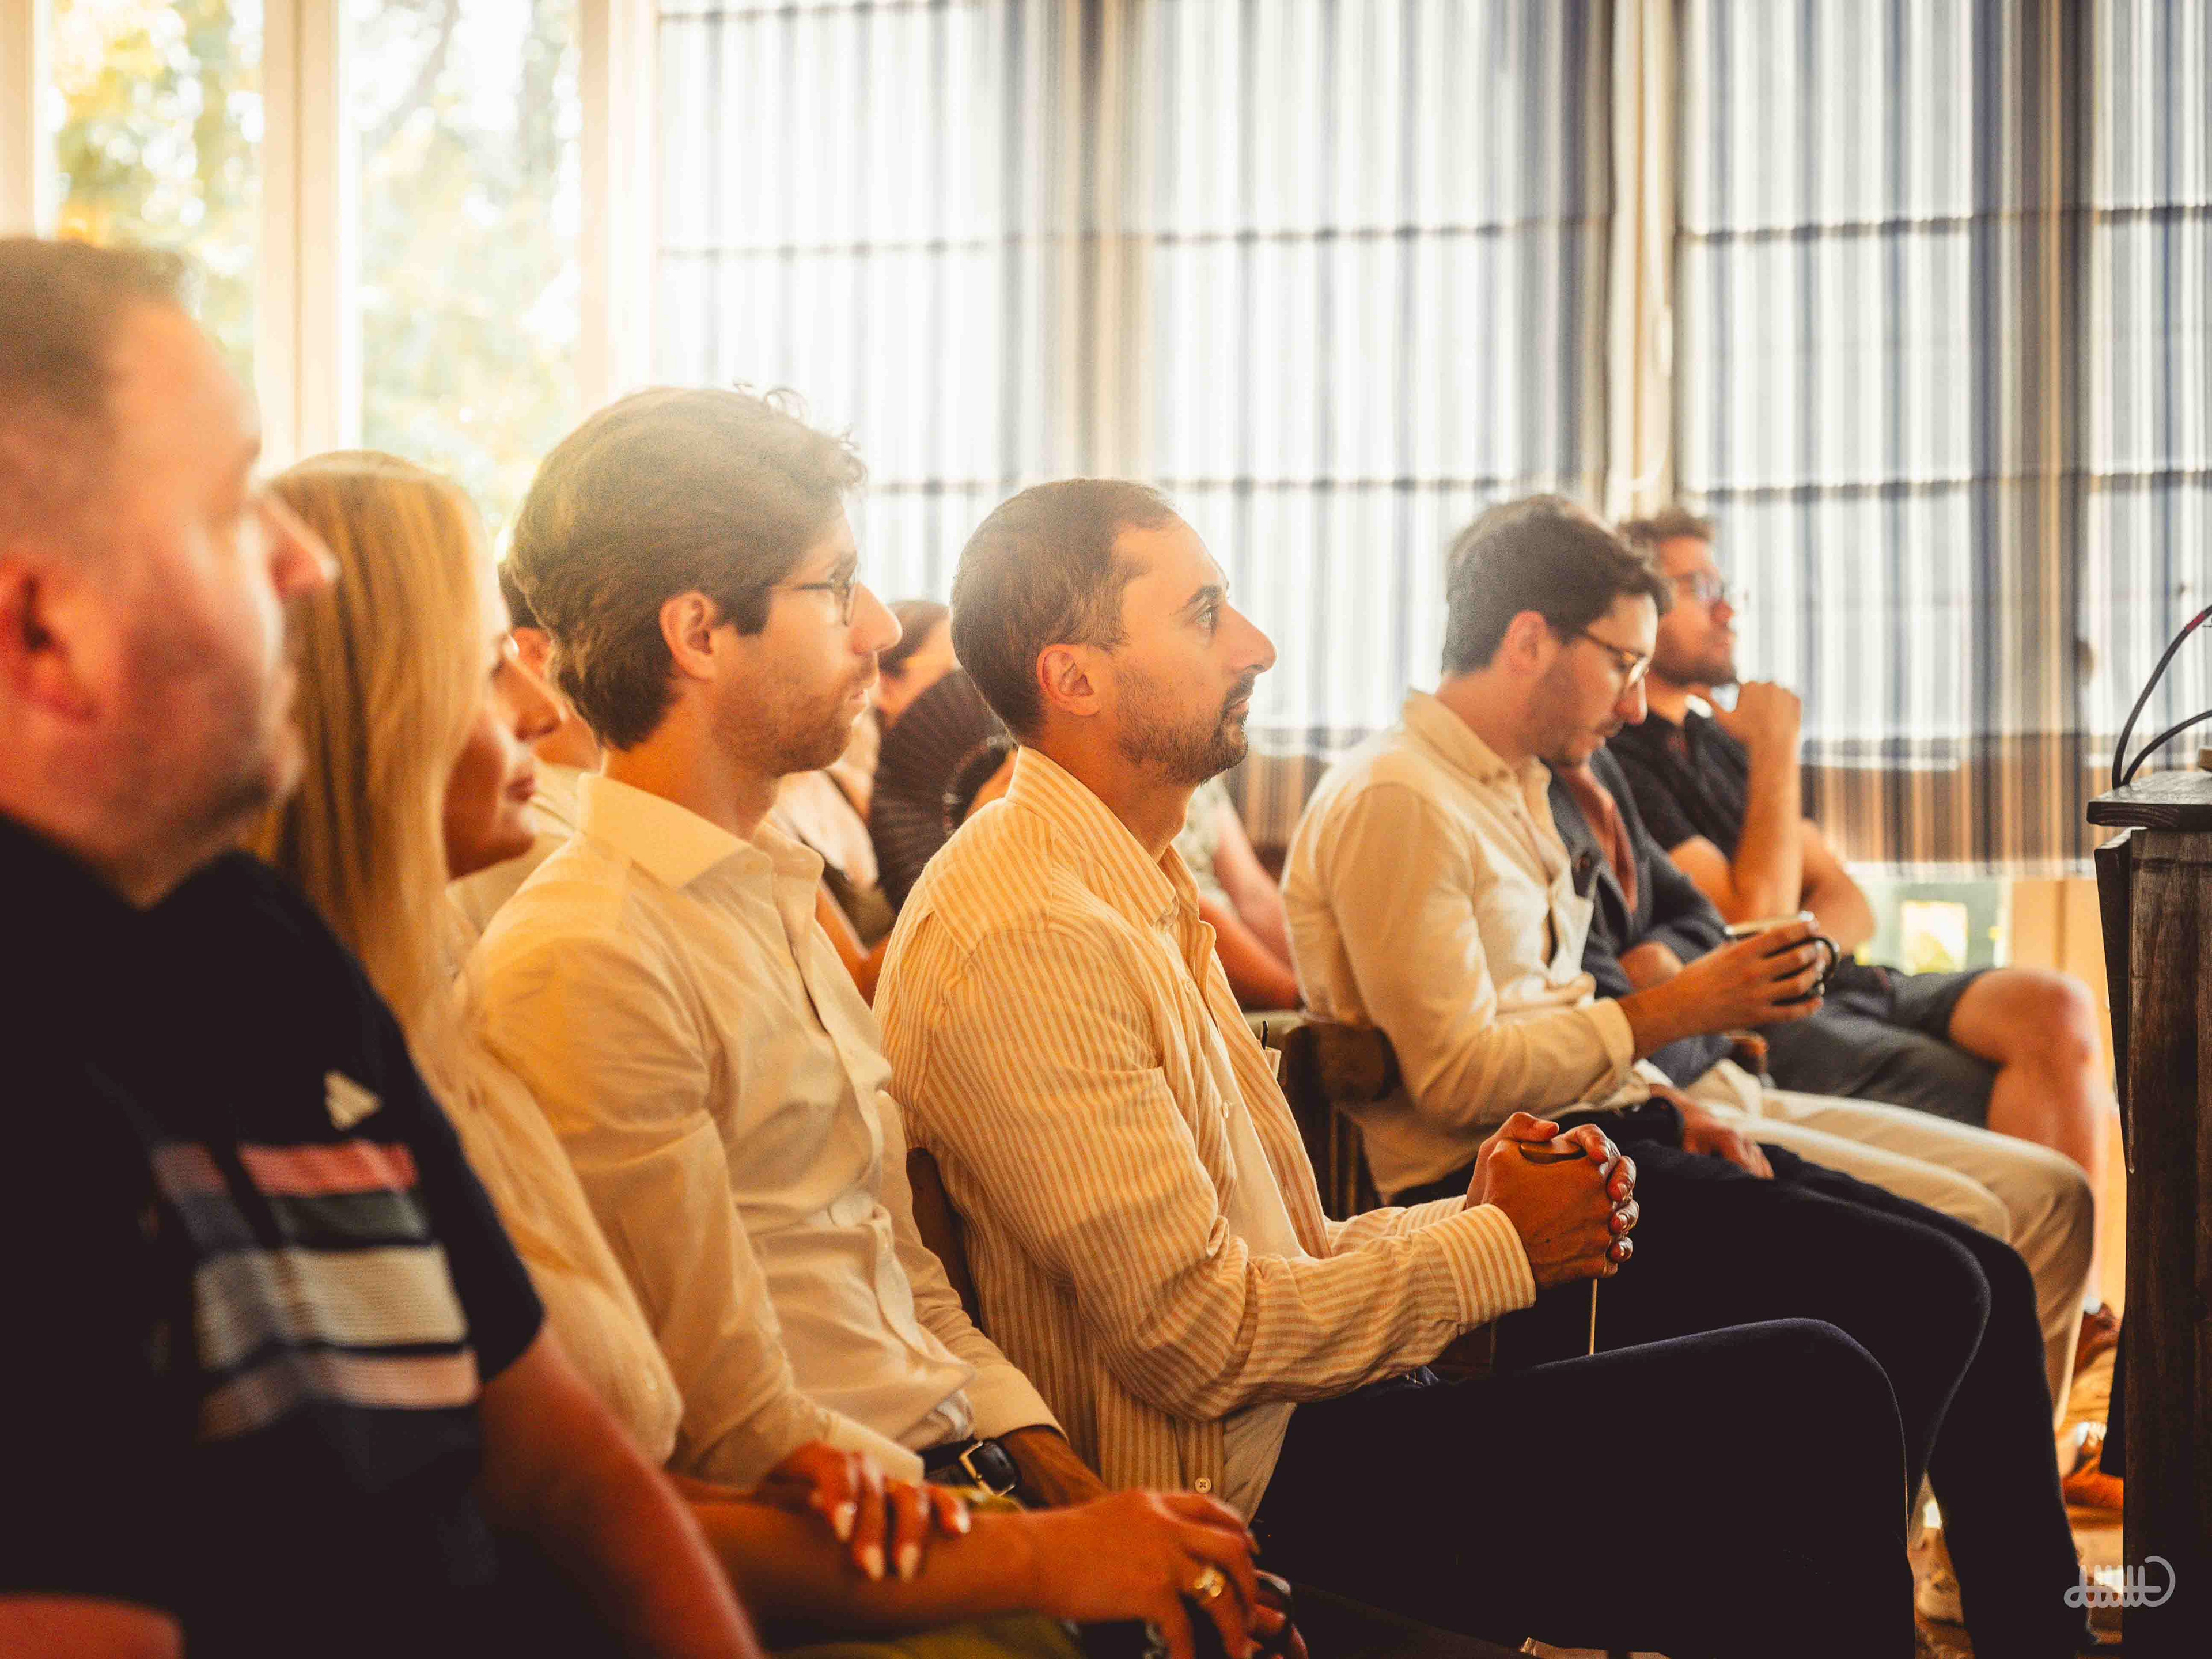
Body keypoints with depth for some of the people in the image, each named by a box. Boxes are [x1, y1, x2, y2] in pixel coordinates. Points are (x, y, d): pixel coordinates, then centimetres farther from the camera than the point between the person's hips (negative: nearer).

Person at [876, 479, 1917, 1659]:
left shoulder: (1144, 891, 14)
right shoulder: (1025, 940, -18)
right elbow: (1200, 1336, -21)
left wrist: (1469, 1214, -1)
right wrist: (1499, 1246, -9)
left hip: (1286, 1419, 9)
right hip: (1235, 1488, -9)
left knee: (1818, 1387, 0)